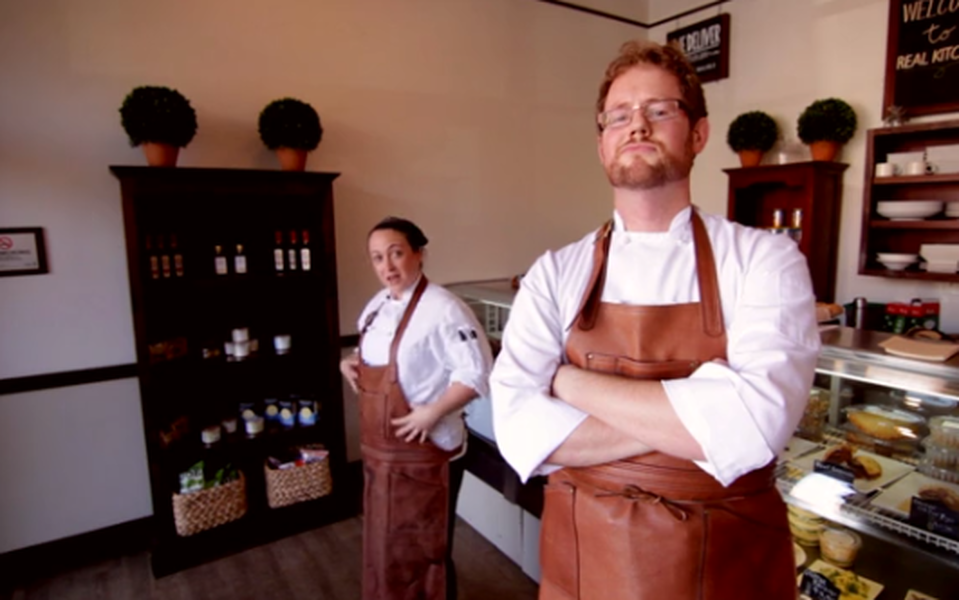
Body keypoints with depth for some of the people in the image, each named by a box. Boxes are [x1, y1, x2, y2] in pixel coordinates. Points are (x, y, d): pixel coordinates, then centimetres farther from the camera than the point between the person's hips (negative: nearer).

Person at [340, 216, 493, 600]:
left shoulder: (442, 309, -21)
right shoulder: (378, 305, 7)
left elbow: (478, 371, -24)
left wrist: (433, 413, -26)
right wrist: (351, 364, 2)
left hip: (424, 453, -8)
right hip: (379, 451, 8)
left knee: (423, 550, 10)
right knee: (386, 544, 25)